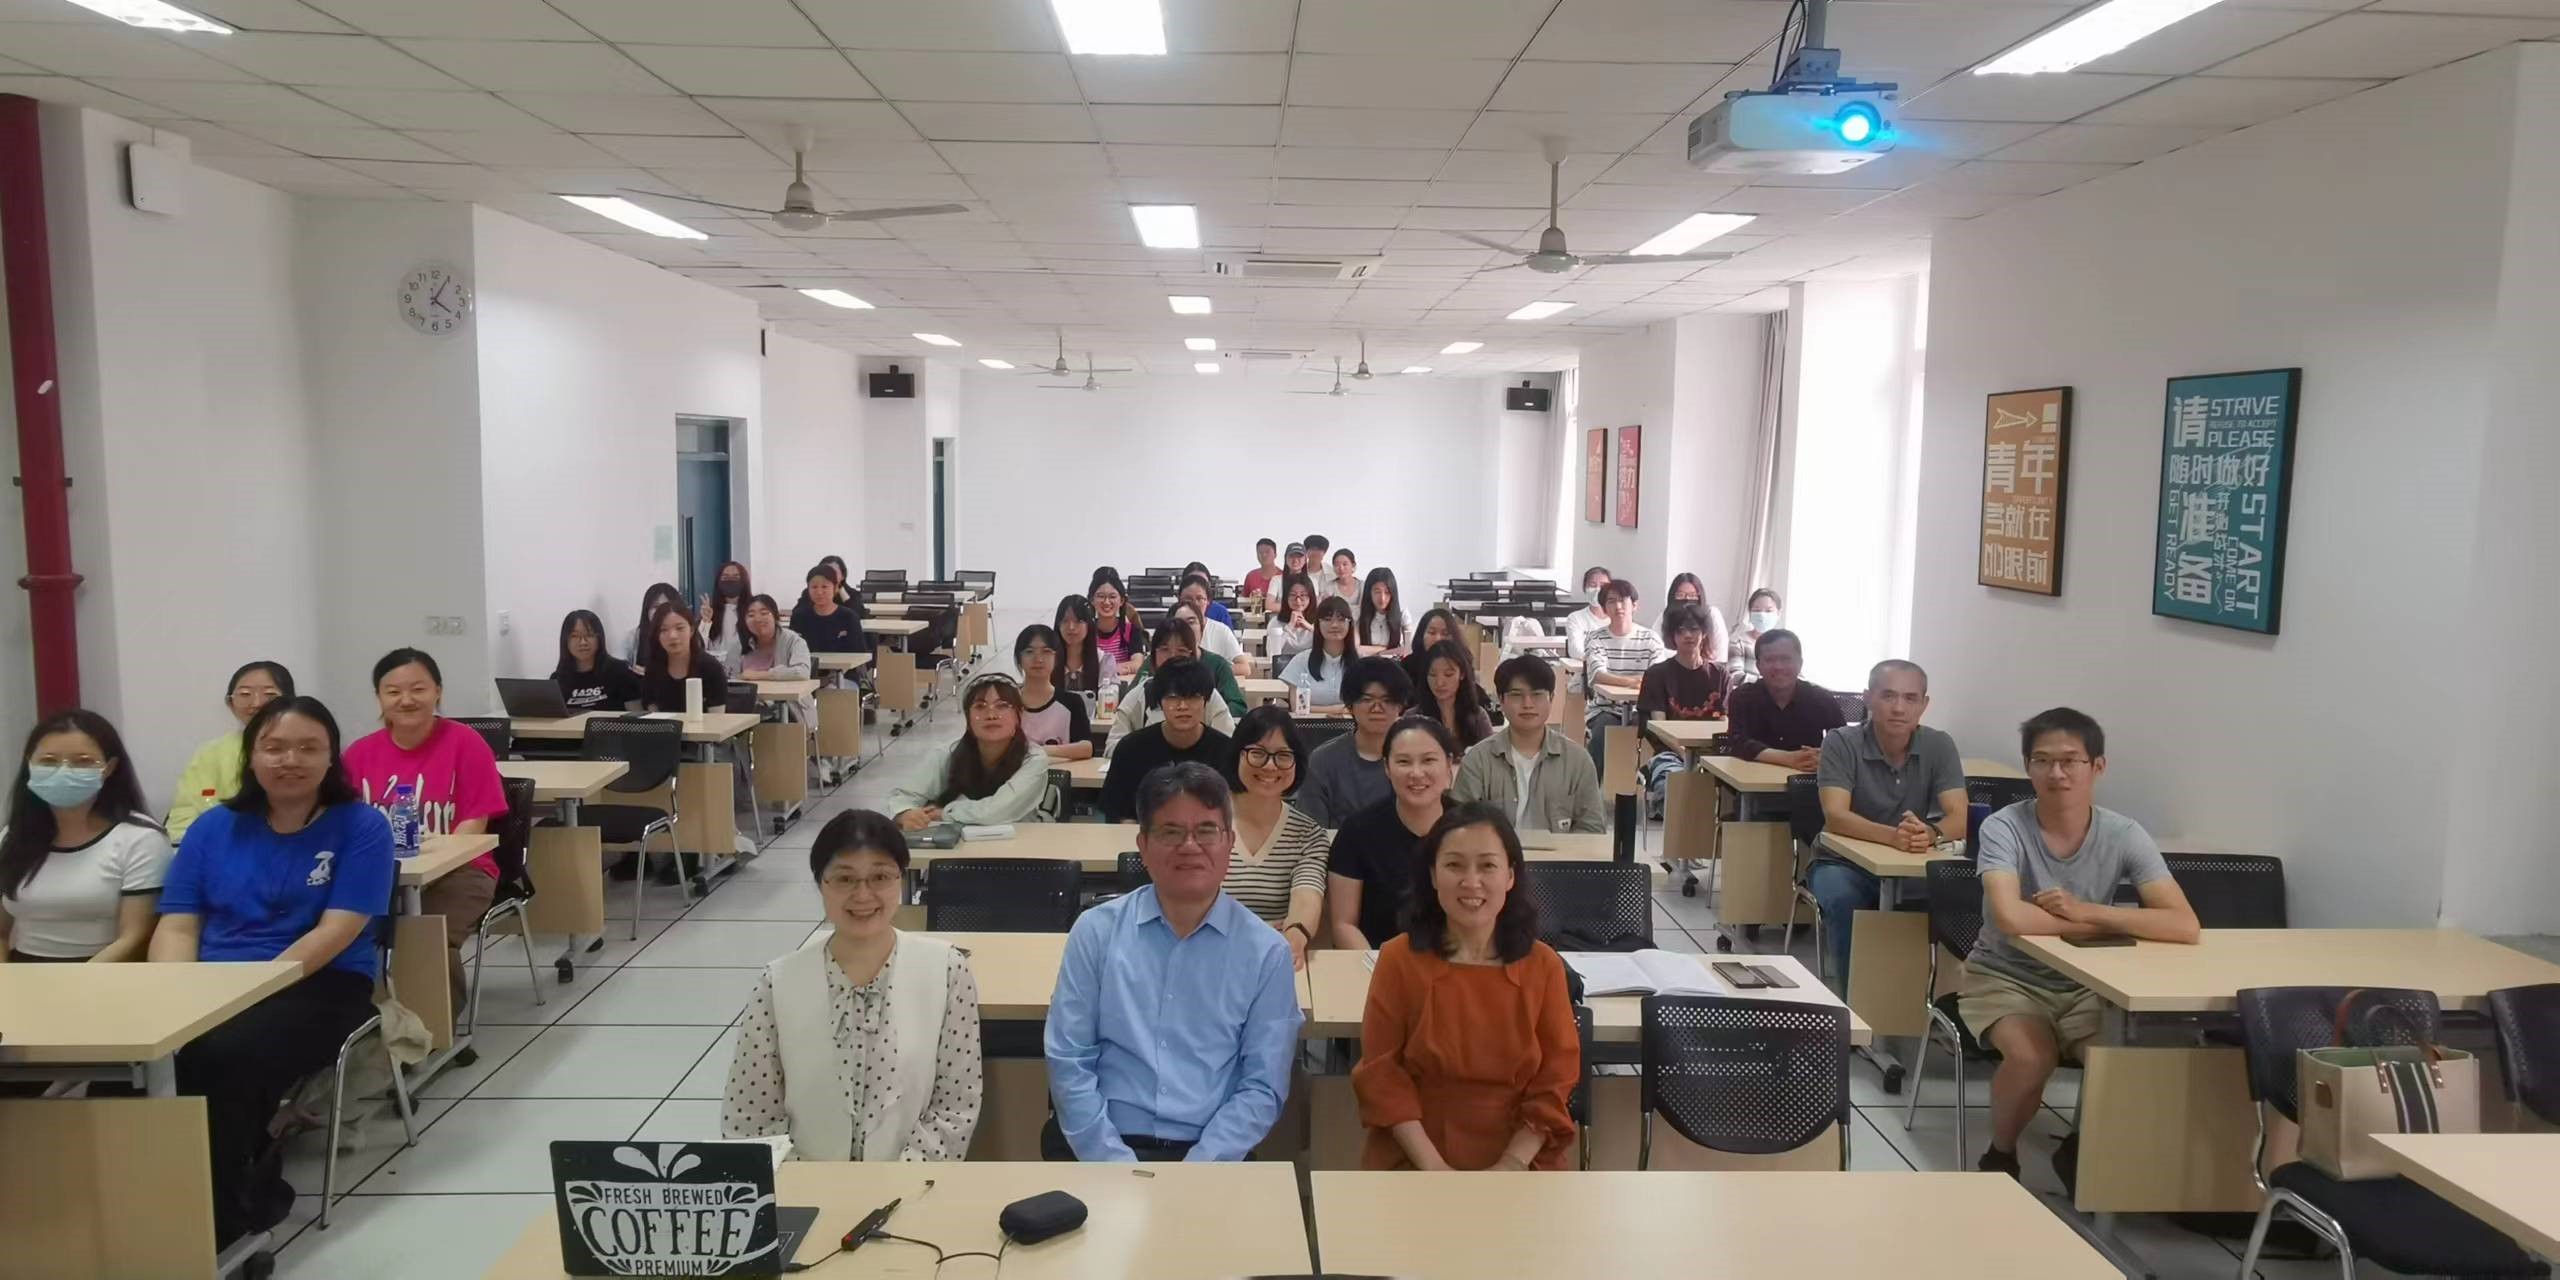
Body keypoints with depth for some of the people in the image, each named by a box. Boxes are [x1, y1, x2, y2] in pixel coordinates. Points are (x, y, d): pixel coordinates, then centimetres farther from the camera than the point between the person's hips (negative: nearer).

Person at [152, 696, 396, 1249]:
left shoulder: (362, 826, -2)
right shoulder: (214, 826, 12)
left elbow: (335, 933, -10)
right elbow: (177, 926, 7)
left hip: (321, 986, -4)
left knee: (225, 1054, -33)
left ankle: (216, 1217, -11)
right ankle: (249, 1180, -10)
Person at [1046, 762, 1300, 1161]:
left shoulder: (1266, 951, 3)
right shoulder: (1096, 931, 5)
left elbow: (1263, 1086, 2)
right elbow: (1069, 1063, 2)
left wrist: (1194, 1175, -10)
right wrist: (1117, 1166, -9)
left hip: (1210, 1159, 0)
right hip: (1103, 1148, 0)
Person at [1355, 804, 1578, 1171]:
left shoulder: (1543, 965, 1)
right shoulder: (1398, 959, -3)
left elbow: (1555, 1081, 2)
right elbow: (1381, 1074, -3)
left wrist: (1510, 1165, -9)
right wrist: (1434, 1167, -12)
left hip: (1522, 1158, 2)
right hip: (1415, 1157, -1)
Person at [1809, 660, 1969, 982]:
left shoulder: (1939, 746, -4)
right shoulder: (1841, 743, -11)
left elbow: (1959, 820, -13)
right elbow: (1835, 816, -23)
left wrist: (1930, 833, -38)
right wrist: (1892, 836, -42)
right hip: (1843, 860, -2)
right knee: (1842, 899, -33)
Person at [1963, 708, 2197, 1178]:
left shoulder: (2124, 835, -9)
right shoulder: (2003, 828, -18)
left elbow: (2185, 925, -20)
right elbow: (2012, 919, -34)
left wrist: (2086, 911, -28)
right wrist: (2109, 926, -21)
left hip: (2084, 985, 3)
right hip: (2004, 976, -3)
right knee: (2032, 1057, -30)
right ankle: (2000, 1157, 1)